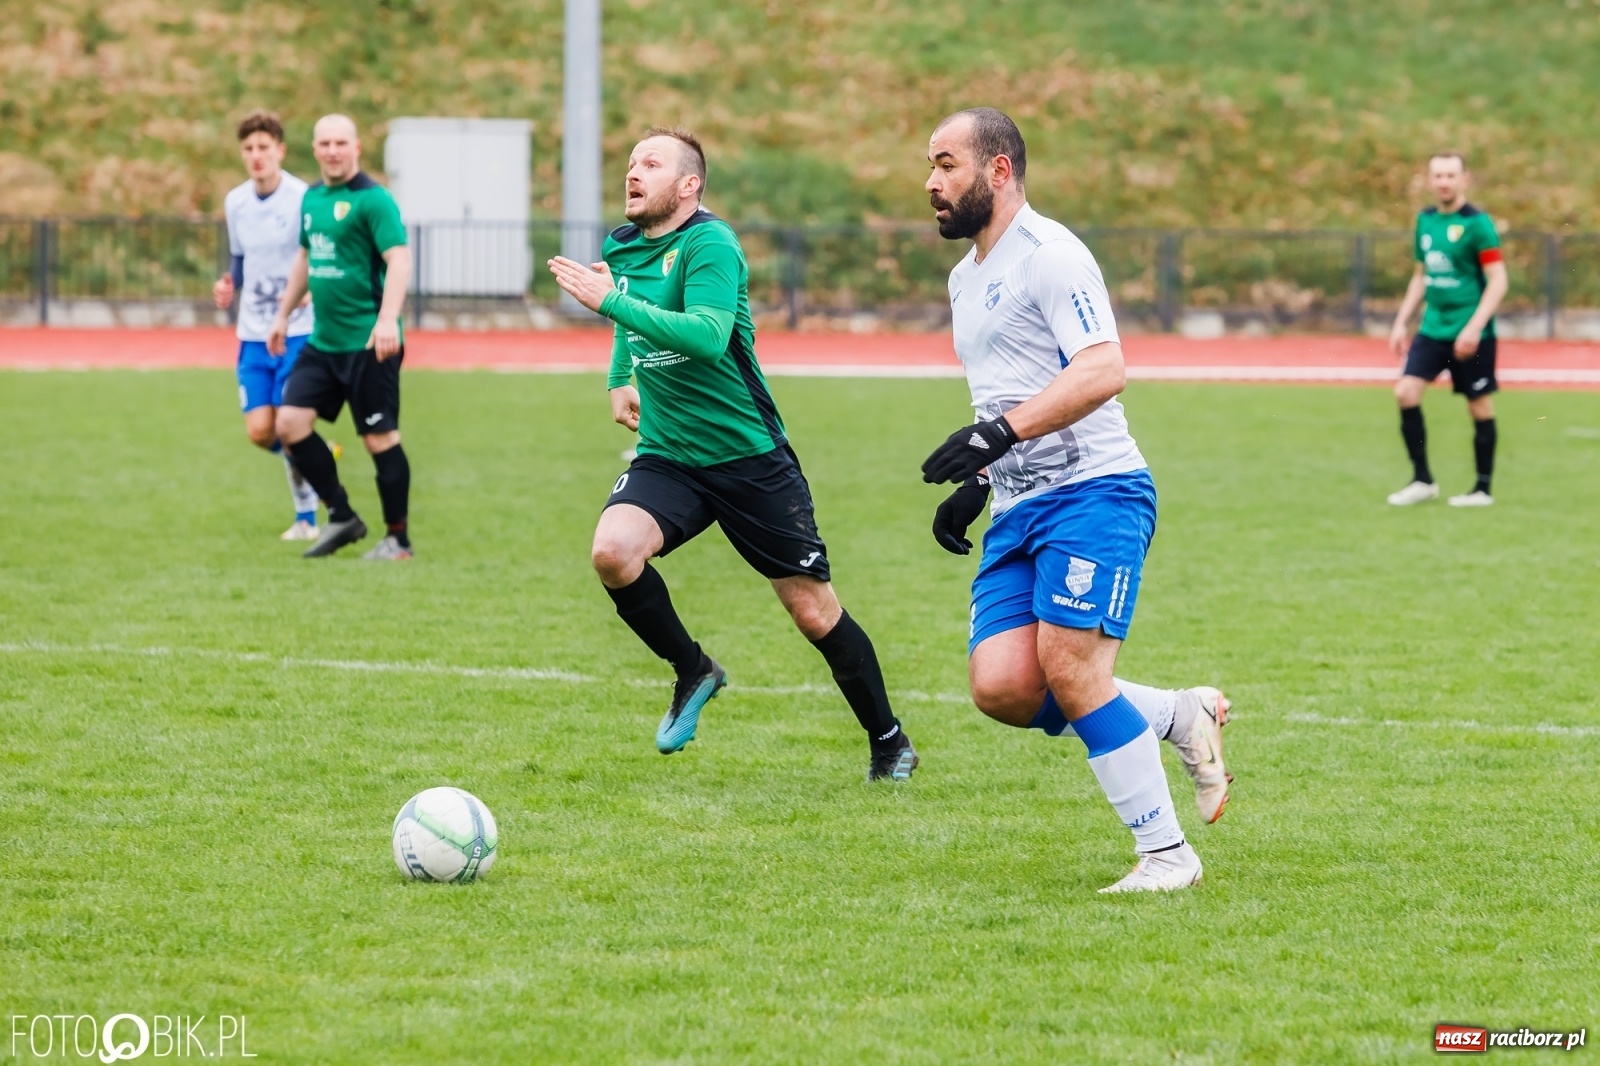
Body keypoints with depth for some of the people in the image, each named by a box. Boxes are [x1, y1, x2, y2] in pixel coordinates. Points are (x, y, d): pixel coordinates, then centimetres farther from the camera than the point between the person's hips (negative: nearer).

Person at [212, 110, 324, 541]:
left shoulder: (302, 199, -12)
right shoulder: (235, 202, 6)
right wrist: (229, 287, 0)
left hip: (297, 332, -5)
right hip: (253, 332, 5)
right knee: (259, 431, -2)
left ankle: (306, 517, 11)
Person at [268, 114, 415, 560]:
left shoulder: (372, 199, -12)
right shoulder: (312, 198, 12)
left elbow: (399, 258, -21)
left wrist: (387, 319, -32)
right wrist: (284, 313, 29)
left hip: (367, 343, -8)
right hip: (322, 341, 8)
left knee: (380, 437, -3)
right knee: (290, 422, 3)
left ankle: (398, 539, 9)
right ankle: (342, 517, 16)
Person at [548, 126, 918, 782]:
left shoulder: (709, 244, -16)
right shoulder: (621, 249, 6)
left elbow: (708, 336, -33)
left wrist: (611, 302, -32)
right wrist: (619, 379, 20)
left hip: (749, 458, -5)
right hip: (667, 458, 5)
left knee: (815, 612, 2)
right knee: (612, 551, -25)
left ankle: (888, 742, 23)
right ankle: (691, 672, -1)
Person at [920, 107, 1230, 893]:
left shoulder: (1048, 254, -9)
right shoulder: (966, 278, 21)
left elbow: (1101, 371, -22)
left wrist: (1000, 431, -30)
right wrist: (974, 484, 24)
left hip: (1093, 491, -9)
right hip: (1019, 509, 9)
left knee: (1069, 672, -18)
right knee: (1000, 687, -9)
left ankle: (1167, 853, -7)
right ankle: (1180, 717, 10)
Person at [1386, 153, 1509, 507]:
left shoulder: (1477, 224, -11)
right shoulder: (1425, 220, 9)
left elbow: (1498, 281, -13)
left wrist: (1474, 328, -22)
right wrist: (1401, 322, 14)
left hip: (1471, 334, -6)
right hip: (1433, 329, 6)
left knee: (1480, 408, 2)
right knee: (1406, 392, -6)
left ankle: (1483, 489, 14)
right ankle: (1422, 480, 4)